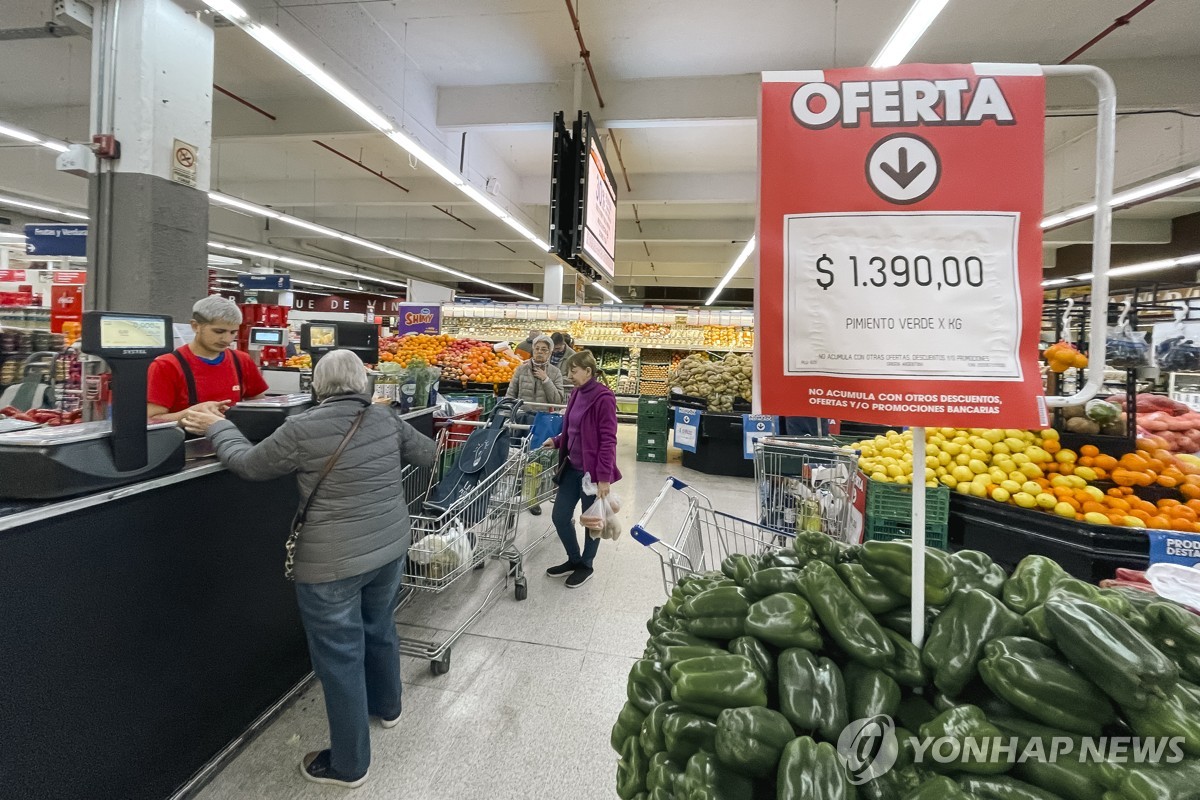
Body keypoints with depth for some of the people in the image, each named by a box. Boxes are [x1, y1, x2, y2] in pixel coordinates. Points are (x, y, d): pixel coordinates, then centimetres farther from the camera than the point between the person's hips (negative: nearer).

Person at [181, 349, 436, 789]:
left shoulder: (302, 429, -15)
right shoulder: (386, 417, -2)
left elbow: (248, 464, -1)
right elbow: (426, 452, 11)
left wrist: (217, 427, 15)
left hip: (333, 562, -5)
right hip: (390, 546, 6)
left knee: (340, 658, 10)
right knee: (380, 628, 28)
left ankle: (348, 765, 28)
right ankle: (387, 706, 51)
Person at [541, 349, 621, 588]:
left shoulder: (603, 398, -18)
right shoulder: (577, 394, 7)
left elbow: (608, 440, -20)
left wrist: (604, 477, -21)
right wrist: (556, 441, 5)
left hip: (592, 470, -8)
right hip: (573, 468, 8)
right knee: (559, 516, 13)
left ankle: (586, 566, 32)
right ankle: (574, 560, 35)